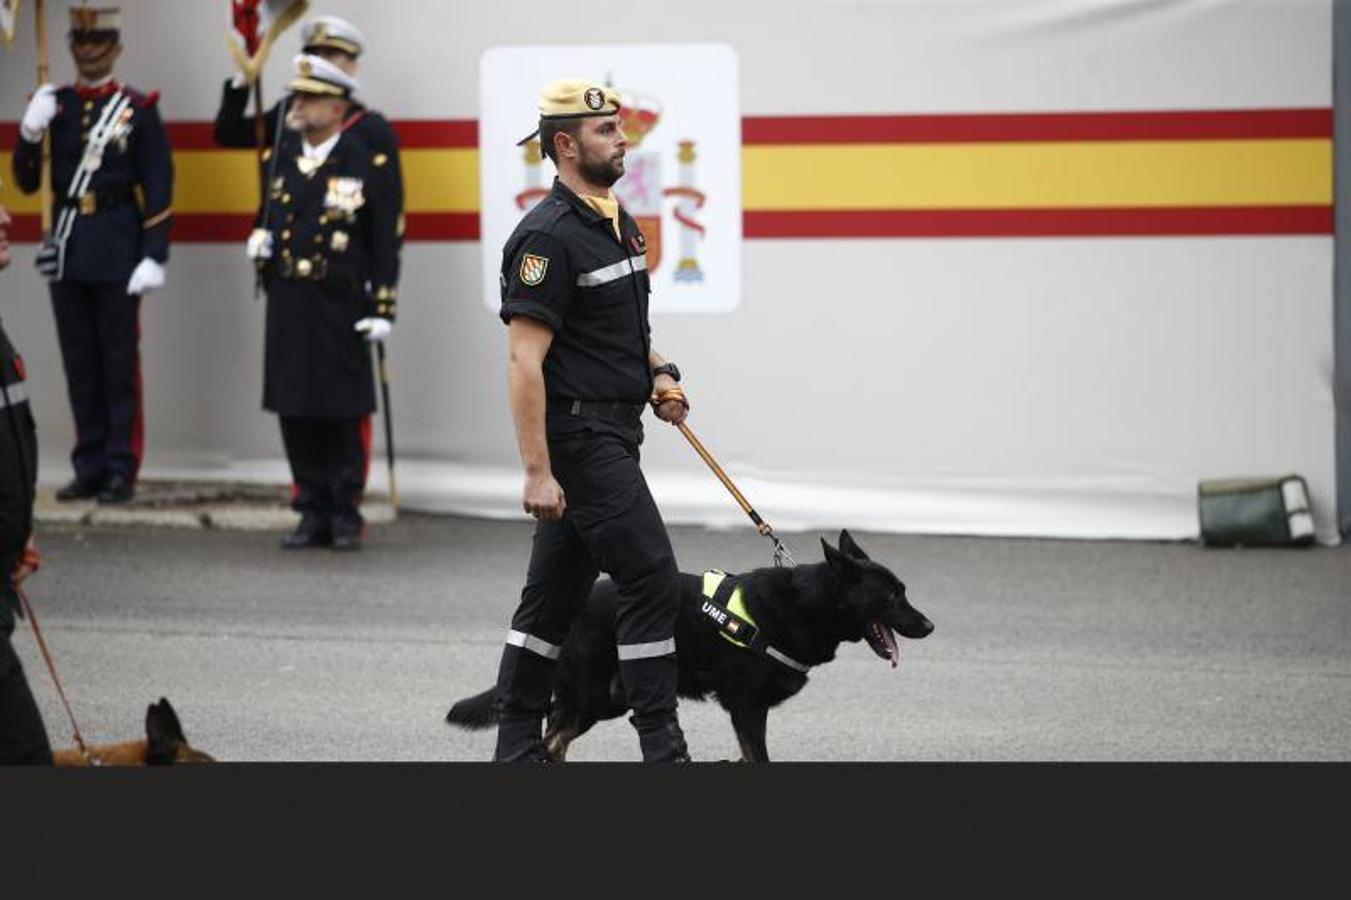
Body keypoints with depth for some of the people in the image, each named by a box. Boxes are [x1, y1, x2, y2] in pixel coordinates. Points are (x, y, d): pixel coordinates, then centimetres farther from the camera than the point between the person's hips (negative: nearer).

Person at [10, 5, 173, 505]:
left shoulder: (139, 109, -1)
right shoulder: (53, 105, 9)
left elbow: (159, 189, -4)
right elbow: (26, 183, 8)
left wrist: (154, 257, -12)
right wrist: (30, 133, -10)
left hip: (117, 251, -4)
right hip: (66, 250, 4)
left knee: (119, 364, -1)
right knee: (79, 364, 7)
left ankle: (122, 472, 3)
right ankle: (89, 468, 13)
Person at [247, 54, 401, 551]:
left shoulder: (368, 163, -4)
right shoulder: (280, 156, 9)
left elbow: (385, 243, -4)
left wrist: (382, 308, -8)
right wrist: (259, 237, 1)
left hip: (340, 306, -5)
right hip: (287, 306, 5)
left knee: (344, 416, 0)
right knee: (296, 414, 6)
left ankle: (346, 516, 8)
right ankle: (314, 514, 14)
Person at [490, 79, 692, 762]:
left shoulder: (616, 222, 14)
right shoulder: (548, 237, -16)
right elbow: (525, 360, -20)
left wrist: (658, 375, 8)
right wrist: (537, 471, -23)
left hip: (613, 432, 9)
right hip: (579, 436, -9)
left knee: (556, 590, 12)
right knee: (652, 580, -11)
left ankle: (517, 746, 17)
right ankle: (662, 750, -9)